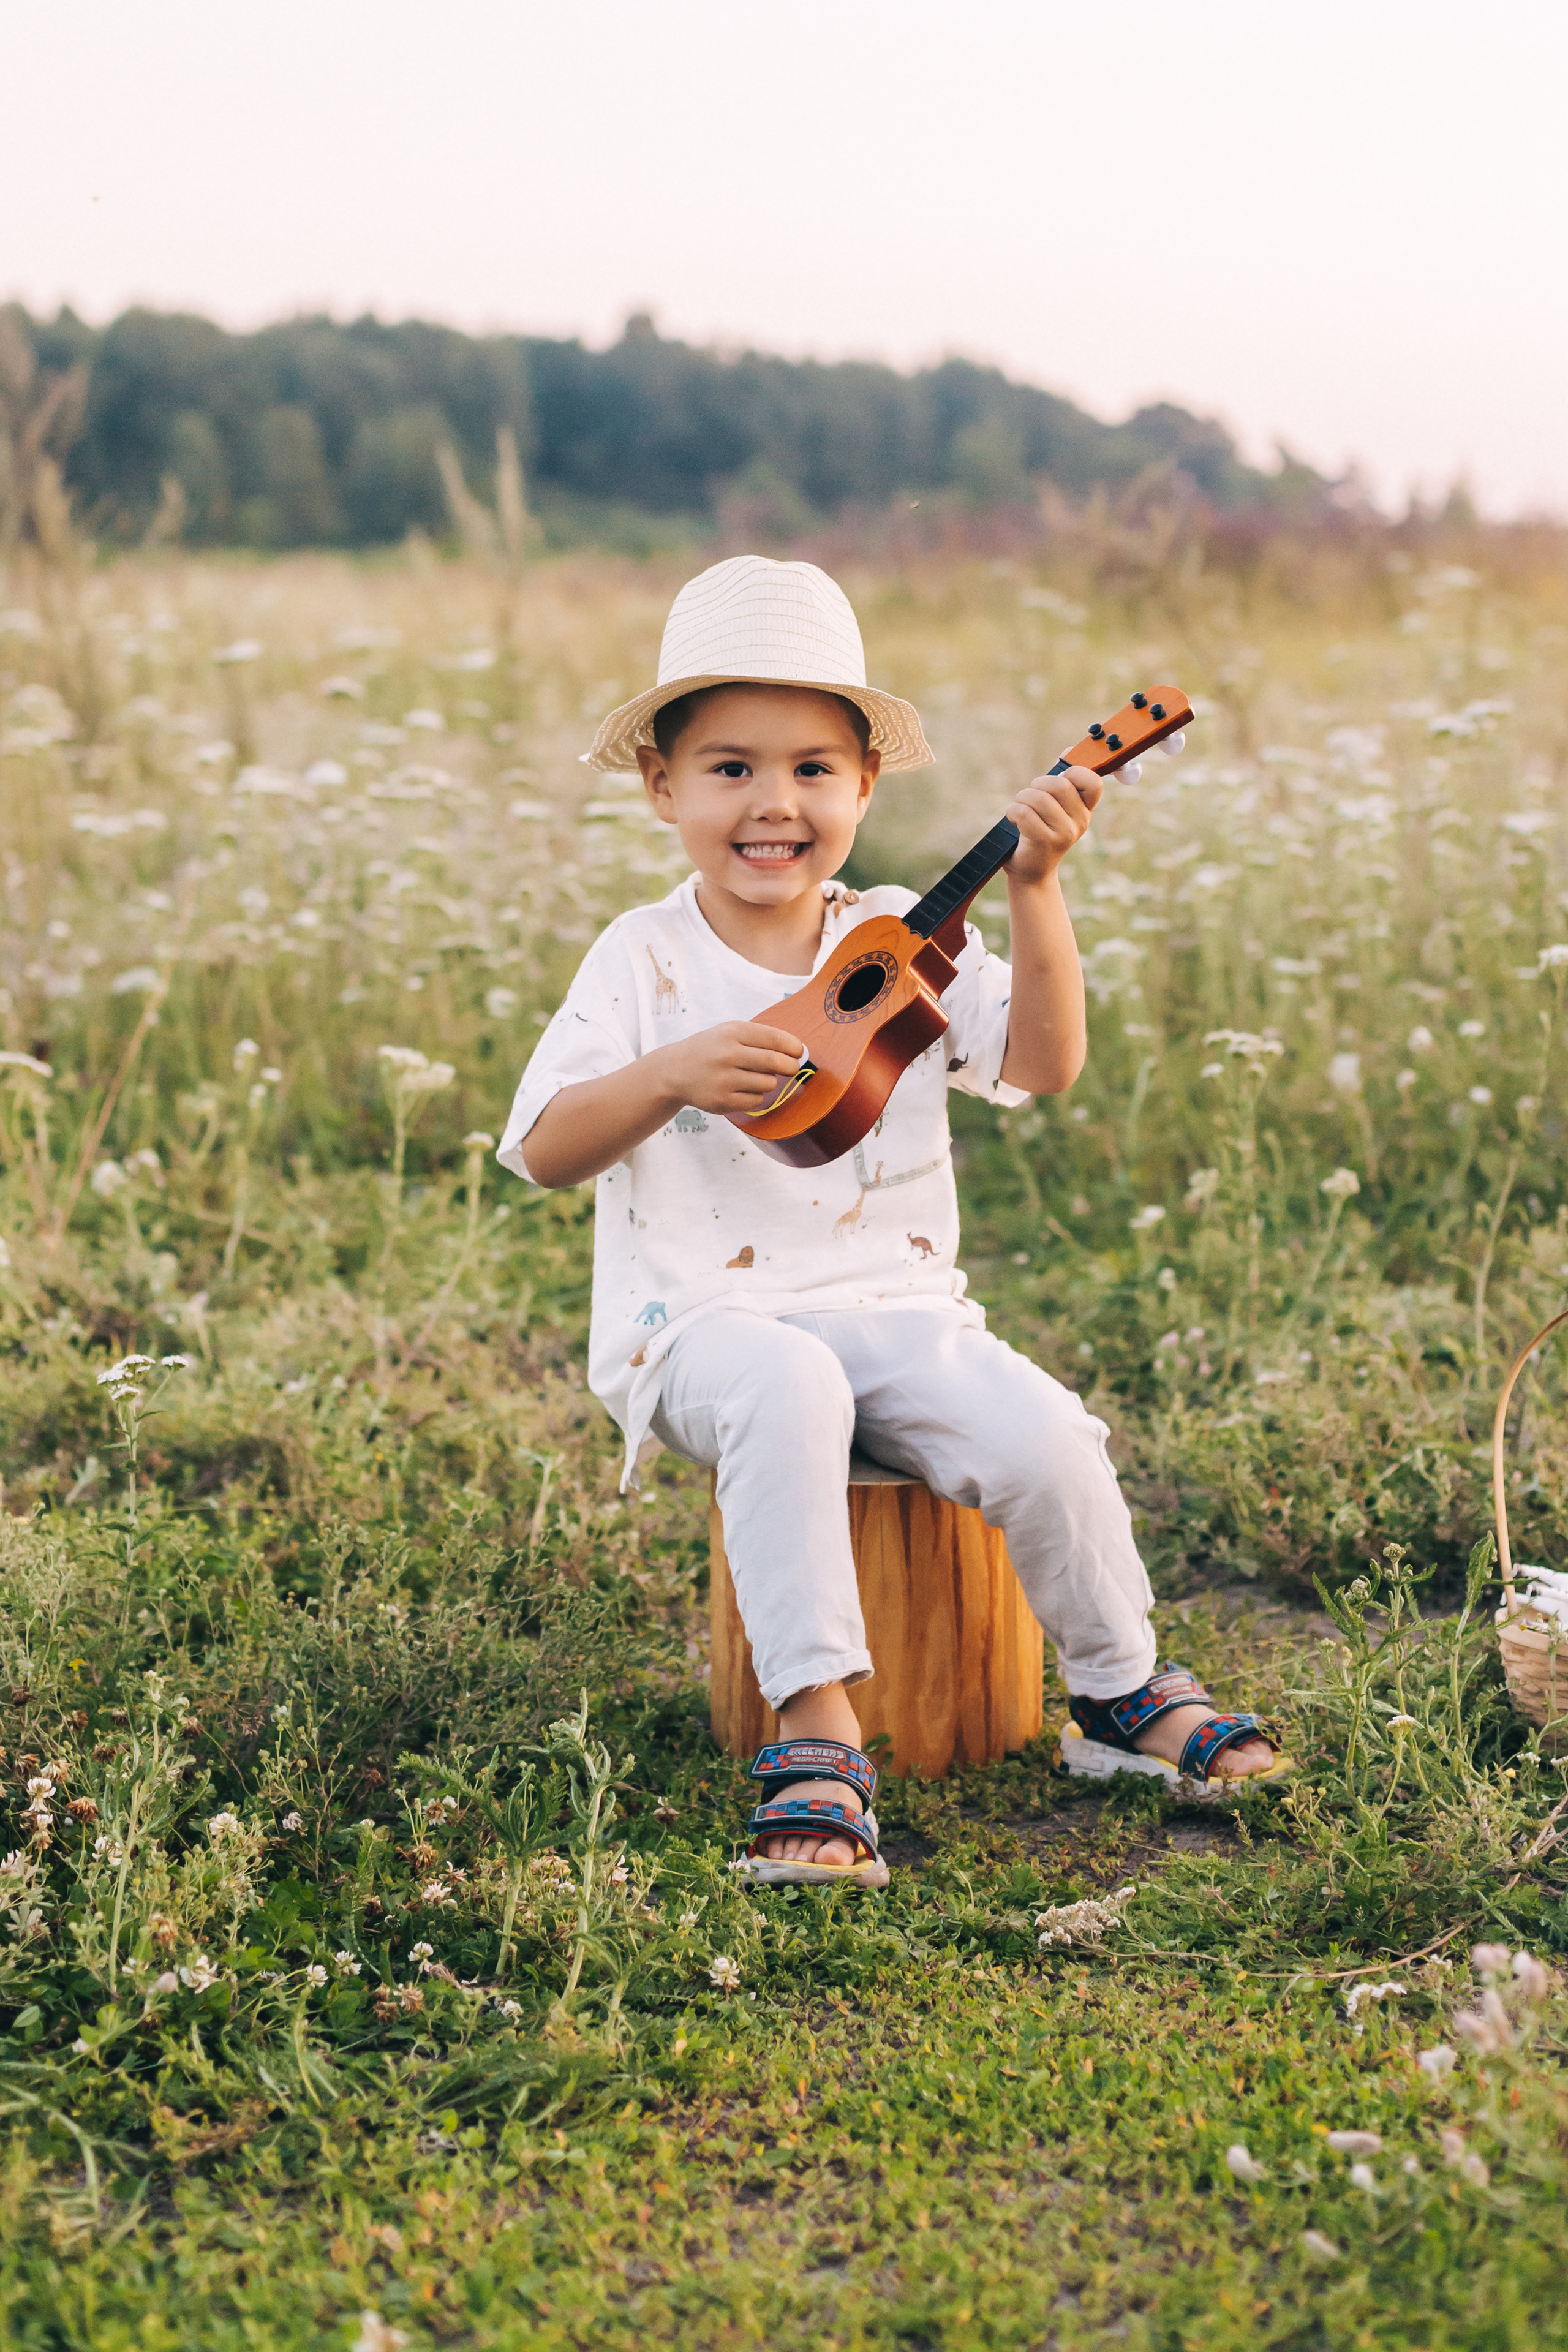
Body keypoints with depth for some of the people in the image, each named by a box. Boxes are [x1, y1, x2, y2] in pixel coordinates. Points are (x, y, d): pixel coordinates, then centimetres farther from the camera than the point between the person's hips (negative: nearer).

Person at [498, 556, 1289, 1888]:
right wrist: (668, 1077, -24)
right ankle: (817, 1725, -29)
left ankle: (1123, 1693, 6)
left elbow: (1045, 1065, -6)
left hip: (896, 1307, 3)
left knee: (1039, 1432, -21)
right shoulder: (645, 962, 0)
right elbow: (541, 1152, -7)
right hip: (710, 1320, -2)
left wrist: (1035, 888, -14)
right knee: (788, 1388, -37)